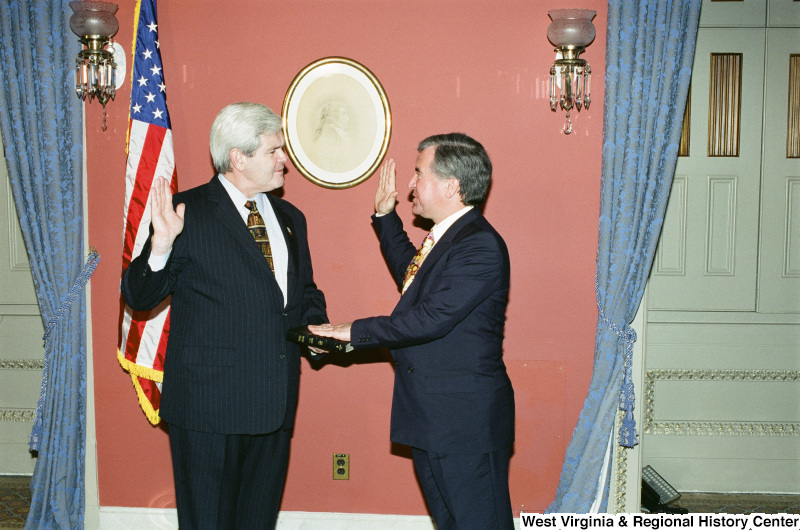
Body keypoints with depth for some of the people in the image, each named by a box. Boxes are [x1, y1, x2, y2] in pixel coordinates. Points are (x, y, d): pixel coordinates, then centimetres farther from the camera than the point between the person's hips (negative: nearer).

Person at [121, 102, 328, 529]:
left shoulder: (290, 218, 13)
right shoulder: (187, 212, -6)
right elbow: (138, 297, -8)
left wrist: (316, 325, 2)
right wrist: (161, 245, -26)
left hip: (276, 403, 6)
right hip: (209, 404, -5)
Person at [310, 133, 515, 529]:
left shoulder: (480, 246, -21)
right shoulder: (448, 237, 11)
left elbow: (430, 318, -26)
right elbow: (412, 275, 30)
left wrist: (356, 332, -17)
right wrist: (385, 217, 24)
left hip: (467, 422, -10)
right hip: (432, 420, 10)